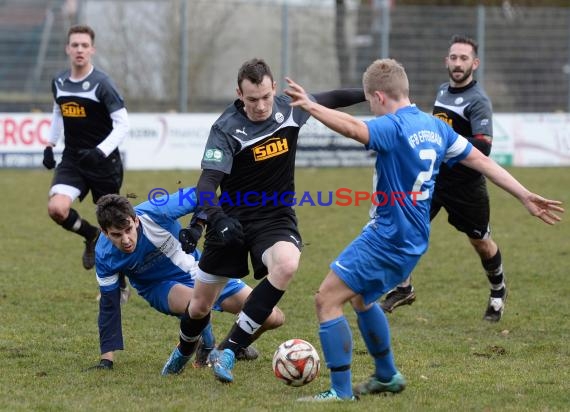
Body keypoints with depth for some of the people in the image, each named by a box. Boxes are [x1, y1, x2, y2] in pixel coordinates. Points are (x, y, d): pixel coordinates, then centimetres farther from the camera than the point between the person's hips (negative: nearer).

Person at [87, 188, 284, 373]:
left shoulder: (154, 213, -32)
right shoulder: (104, 255, -25)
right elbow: (109, 305, -14)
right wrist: (106, 360, -15)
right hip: (160, 288, -1)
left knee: (273, 318, -3)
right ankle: (206, 346, -6)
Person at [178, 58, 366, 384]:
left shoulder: (289, 108, -7)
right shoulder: (226, 130, -19)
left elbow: (328, 100, 14)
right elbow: (207, 183, -27)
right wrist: (218, 219, -45)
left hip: (276, 217, 1)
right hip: (233, 219, -1)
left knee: (287, 265, -33)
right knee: (200, 306, 7)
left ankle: (228, 351, -26)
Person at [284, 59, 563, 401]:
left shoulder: (393, 127, -17)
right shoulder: (435, 126, 9)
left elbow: (353, 128, -38)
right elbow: (482, 161, 12)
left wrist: (311, 107, -44)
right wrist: (525, 196, 16)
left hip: (388, 238, -9)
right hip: (412, 240, 10)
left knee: (328, 299, -6)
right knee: (360, 296, 29)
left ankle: (341, 392, -8)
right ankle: (387, 376, 37)